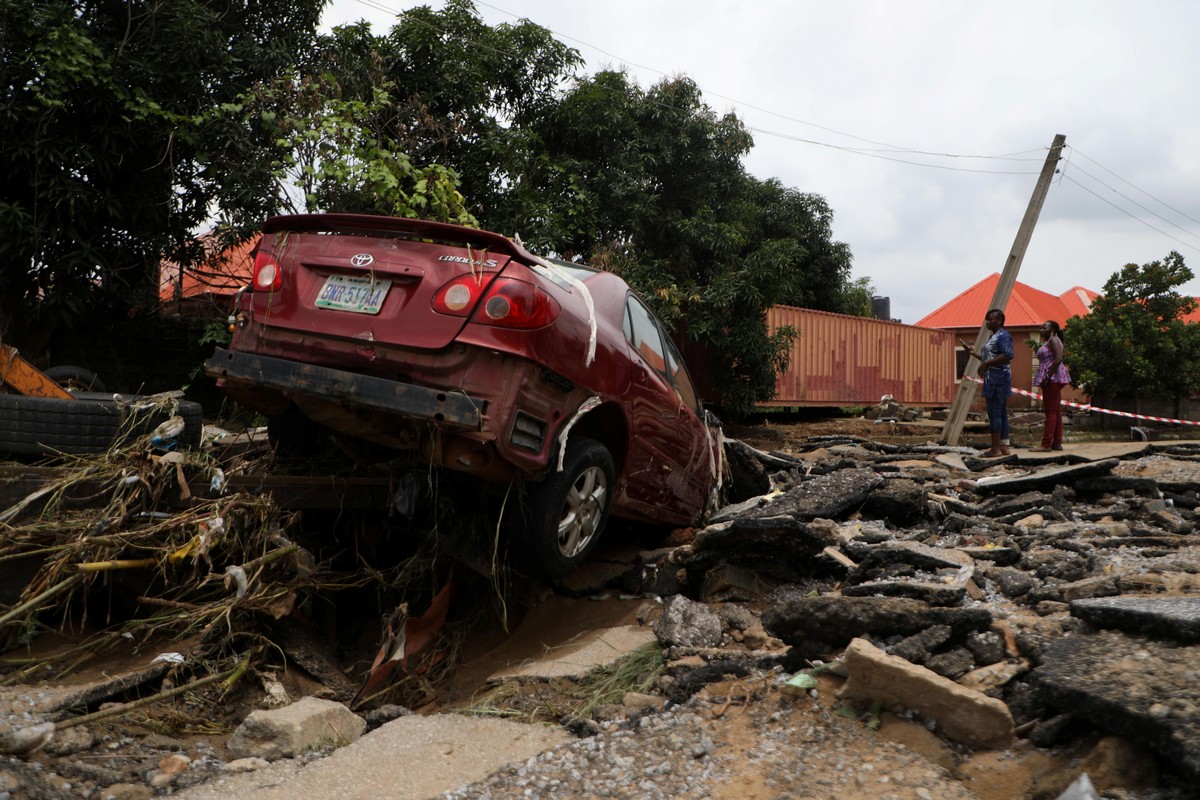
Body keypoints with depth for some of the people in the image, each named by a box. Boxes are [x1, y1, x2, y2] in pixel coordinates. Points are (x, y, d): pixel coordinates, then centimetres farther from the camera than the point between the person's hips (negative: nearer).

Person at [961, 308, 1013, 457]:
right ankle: (1003, 446, 14)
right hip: (993, 379, 11)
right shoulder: (993, 336, 20)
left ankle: (996, 448, -8)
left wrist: (986, 363, -23)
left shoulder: (1003, 336, -12)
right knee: (1001, 413, 11)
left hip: (998, 379, -11)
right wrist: (972, 352, 24)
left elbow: (1008, 355, -25)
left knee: (994, 413, -10)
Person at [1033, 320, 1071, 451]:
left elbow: (1058, 358, -21)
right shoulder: (1048, 342, 21)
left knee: (1051, 411, -11)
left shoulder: (1053, 340, -9)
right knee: (1056, 411, 10)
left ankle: (1046, 444, -13)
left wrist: (1047, 376, -24)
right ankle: (1057, 443, 13)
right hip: (1051, 380, 11)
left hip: (1052, 378, -11)